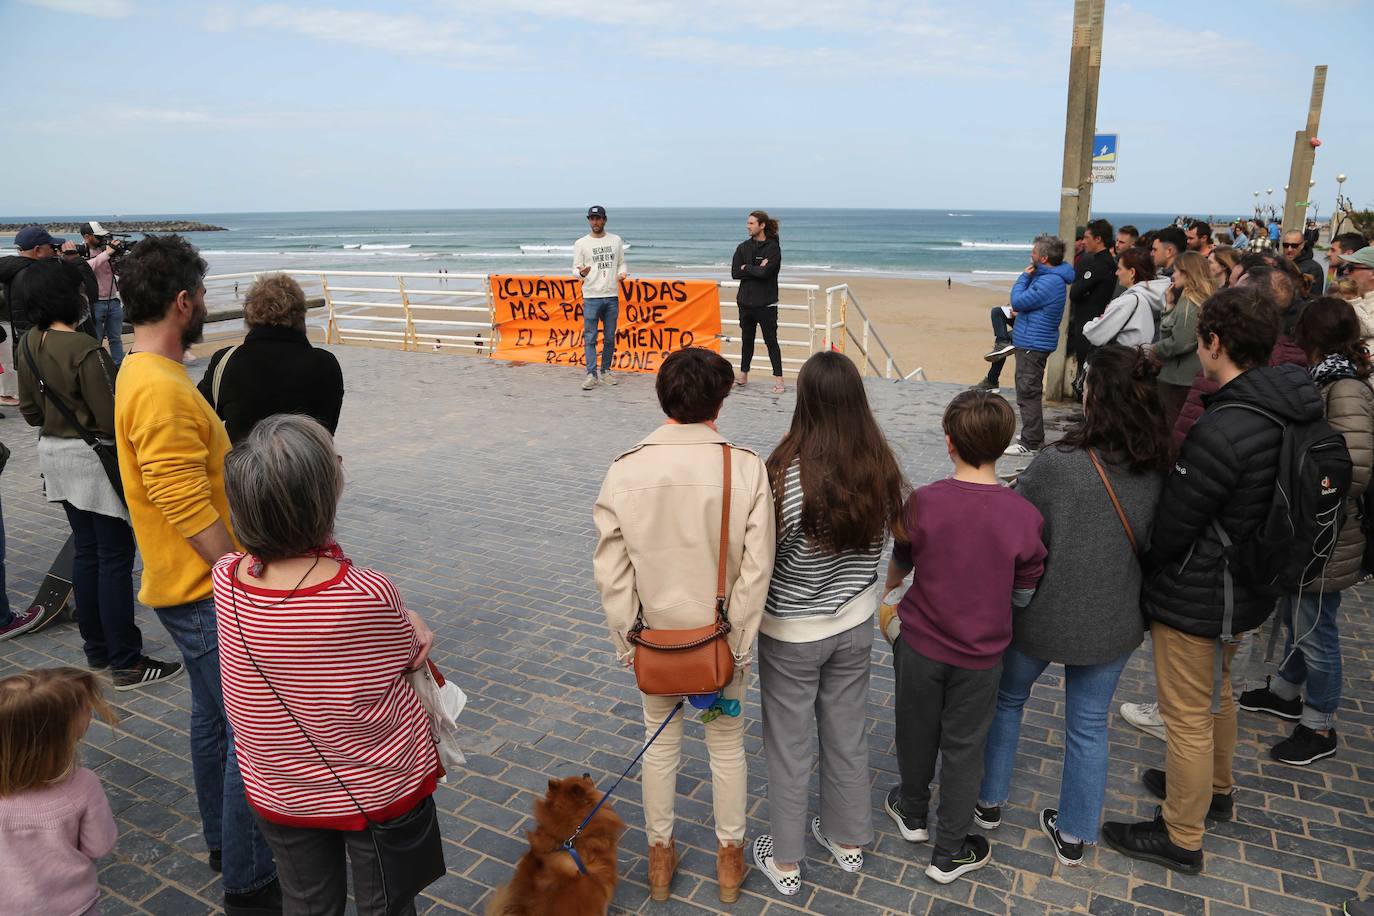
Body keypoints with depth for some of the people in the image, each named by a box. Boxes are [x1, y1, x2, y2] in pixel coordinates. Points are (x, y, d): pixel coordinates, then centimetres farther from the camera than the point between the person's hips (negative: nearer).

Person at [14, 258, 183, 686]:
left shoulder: (28, 344, 3)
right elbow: (112, 420, -20)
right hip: (94, 460, -8)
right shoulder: (85, 351, -22)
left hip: (54, 455, 8)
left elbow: (29, 410, 11)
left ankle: (97, 650, 27)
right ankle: (126, 663, 5)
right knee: (115, 557, -1)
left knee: (86, 550, 17)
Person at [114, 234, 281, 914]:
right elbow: (190, 511, -27)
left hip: (192, 587, 11)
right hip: (207, 594, -11)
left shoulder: (144, 374, 9)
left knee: (214, 716, 22)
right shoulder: (160, 389, -24)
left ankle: (223, 841, 40)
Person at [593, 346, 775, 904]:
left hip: (654, 636, 1)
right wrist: (736, 647, -6)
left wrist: (628, 643, 1)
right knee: (727, 746, 20)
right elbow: (756, 570, -15)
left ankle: (660, 857, 41)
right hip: (722, 637, -1)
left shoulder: (623, 471, -15)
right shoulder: (746, 468, -17)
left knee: (660, 743, 21)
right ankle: (729, 858, 40)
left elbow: (611, 571, -10)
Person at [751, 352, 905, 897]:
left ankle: (785, 860, 34)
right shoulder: (881, 468, -13)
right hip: (856, 623, 5)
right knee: (848, 735, 23)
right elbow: (884, 540, 1)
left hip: (791, 632, -4)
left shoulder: (788, 473, -29)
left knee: (789, 746, 15)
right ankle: (847, 840, 44)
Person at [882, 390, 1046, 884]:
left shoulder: (922, 502, -19)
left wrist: (888, 586, 23)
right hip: (981, 655, 0)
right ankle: (950, 852, 31)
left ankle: (912, 812, 47)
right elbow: (1024, 596, -7)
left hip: (920, 643, 1)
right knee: (963, 747, 17)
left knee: (918, 732, 23)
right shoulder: (1025, 516, -19)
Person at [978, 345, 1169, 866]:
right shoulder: (1160, 472, -10)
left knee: (1007, 700, 23)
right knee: (1090, 726, 19)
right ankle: (1075, 836, 35)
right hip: (1115, 625, 4)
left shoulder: (1056, 465, -27)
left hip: (1044, 617, -3)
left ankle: (989, 802, 39)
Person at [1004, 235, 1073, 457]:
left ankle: (1031, 443, -1)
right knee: (1029, 392, 19)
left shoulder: (1049, 282, -21)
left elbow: (1017, 302, -20)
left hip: (1033, 345, -11)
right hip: (1032, 341, 11)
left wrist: (1024, 276, -8)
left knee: (1028, 393, -6)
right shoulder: (1049, 277, 13)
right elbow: (1029, 301, 18)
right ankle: (1033, 437, 29)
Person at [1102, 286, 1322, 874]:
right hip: (1247, 587, 9)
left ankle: (1180, 838, 26)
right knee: (1216, 692, 29)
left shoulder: (1224, 429, -31)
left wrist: (1143, 570, -4)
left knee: (1187, 716, 8)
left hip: (1197, 598, -9)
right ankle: (1215, 789, 52)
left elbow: (1173, 523, -22)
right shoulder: (1289, 412, -3)